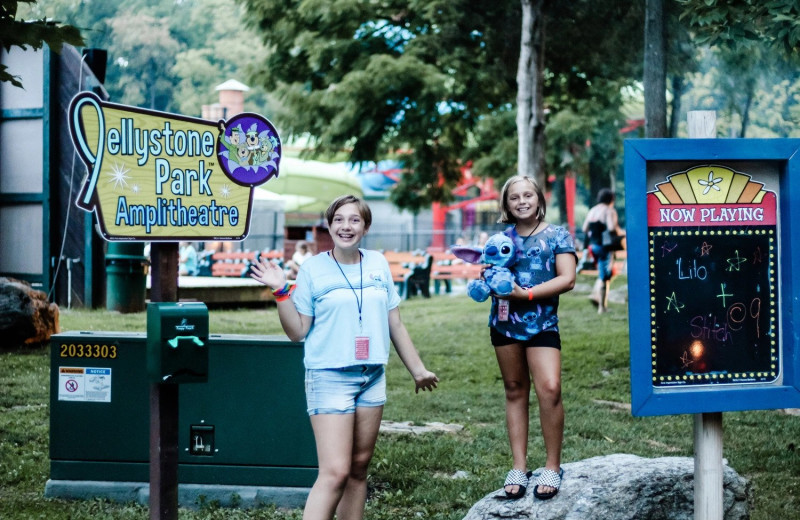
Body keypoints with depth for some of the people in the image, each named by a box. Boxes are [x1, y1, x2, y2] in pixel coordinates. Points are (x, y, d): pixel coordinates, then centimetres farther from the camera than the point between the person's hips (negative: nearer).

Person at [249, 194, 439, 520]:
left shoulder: (379, 264, 8)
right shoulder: (313, 268, -3)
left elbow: (395, 325, 15)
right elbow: (297, 332, -3)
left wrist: (417, 369, 17)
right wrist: (281, 292, -14)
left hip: (372, 377, 5)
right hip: (330, 379, -5)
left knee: (359, 466, 9)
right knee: (335, 472, -13)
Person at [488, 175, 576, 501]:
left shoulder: (556, 235, 0)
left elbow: (567, 279, -8)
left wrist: (525, 294, -17)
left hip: (542, 324, -4)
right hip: (504, 322, 4)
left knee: (549, 389, -16)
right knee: (515, 391, 8)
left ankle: (552, 467, -2)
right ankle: (519, 468, 13)